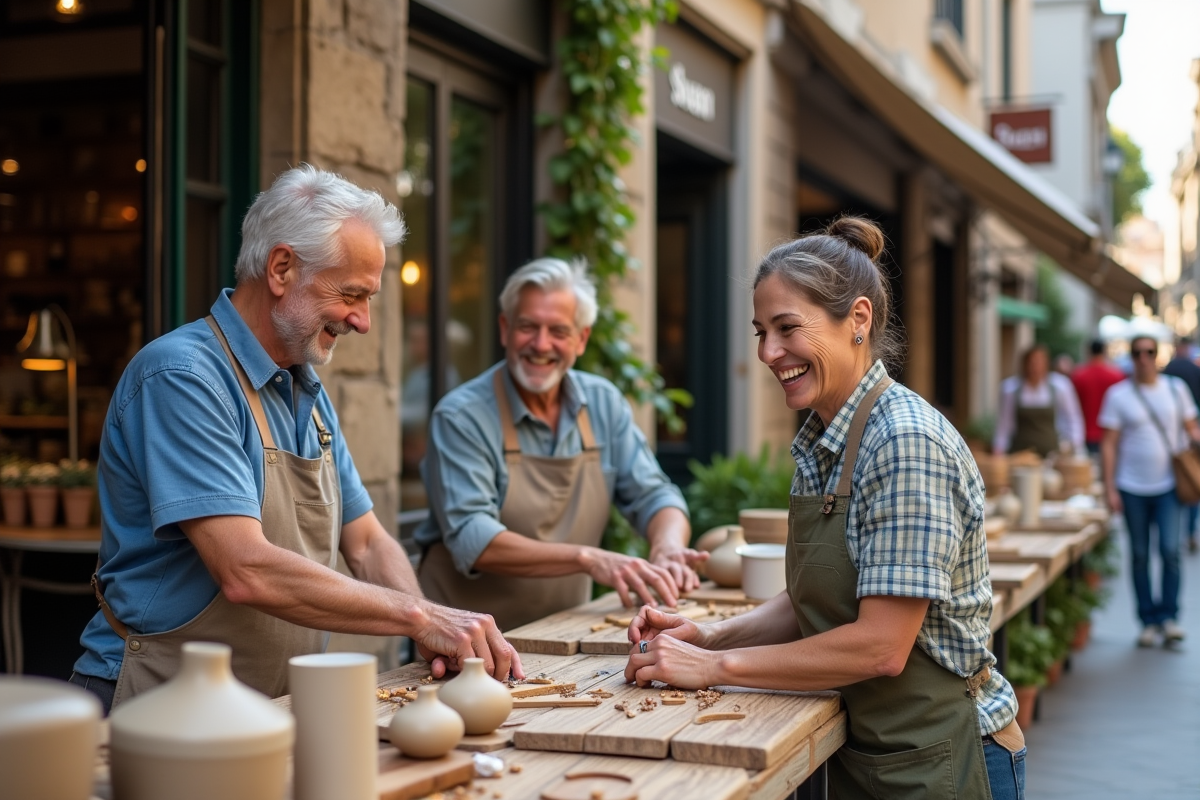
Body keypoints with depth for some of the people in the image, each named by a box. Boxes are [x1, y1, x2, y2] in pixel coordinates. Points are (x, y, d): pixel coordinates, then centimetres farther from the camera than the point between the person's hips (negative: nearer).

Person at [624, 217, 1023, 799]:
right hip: (861, 750, 7)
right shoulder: (820, 437, 3)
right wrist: (707, 637, -6)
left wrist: (715, 666, -19)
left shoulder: (907, 441, -23)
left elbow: (881, 646, -25)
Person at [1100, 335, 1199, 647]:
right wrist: (1110, 489, -4)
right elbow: (1109, 444, 1)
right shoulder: (1118, 395, 1)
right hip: (1133, 487, 0)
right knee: (1139, 555, 4)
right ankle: (1148, 621, 13)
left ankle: (1169, 616, -1)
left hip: (1168, 485, 0)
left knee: (1170, 550, -11)